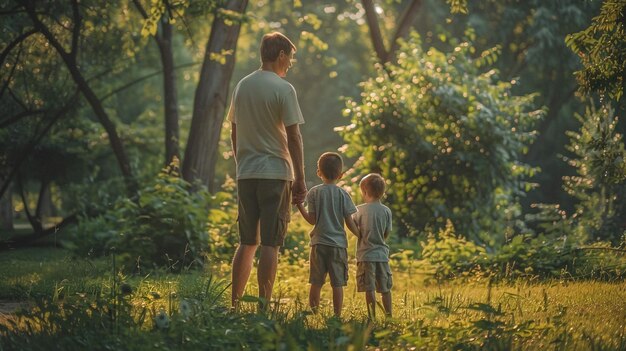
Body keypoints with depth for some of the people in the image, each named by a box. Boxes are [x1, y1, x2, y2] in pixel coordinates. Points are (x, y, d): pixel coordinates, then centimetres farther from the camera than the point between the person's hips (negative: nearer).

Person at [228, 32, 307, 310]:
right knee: (270, 244, -3)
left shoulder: (242, 86, 10)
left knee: (246, 243, 13)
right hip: (275, 173, -6)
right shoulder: (283, 89, -9)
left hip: (245, 174, 6)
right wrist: (300, 179, -7)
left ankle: (235, 304, 13)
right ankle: (264, 306, -5)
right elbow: (293, 136, -10)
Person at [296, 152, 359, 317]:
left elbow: (312, 220, -2)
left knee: (316, 283, 5)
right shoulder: (343, 194, -1)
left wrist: (299, 206, 9)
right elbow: (350, 223, -2)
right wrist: (361, 236, 12)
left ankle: (314, 314, 6)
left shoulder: (314, 192, -1)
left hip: (319, 243, 0)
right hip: (338, 243, 0)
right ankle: (337, 315, 3)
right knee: (337, 283, 4)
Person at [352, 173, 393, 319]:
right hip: (382, 253, 3)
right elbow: (386, 234, 5)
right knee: (385, 288, 12)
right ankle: (389, 316, 17)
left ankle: (372, 317, 1)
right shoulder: (386, 211, -1)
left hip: (366, 254, -3)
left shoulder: (360, 210, -8)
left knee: (369, 289, 0)